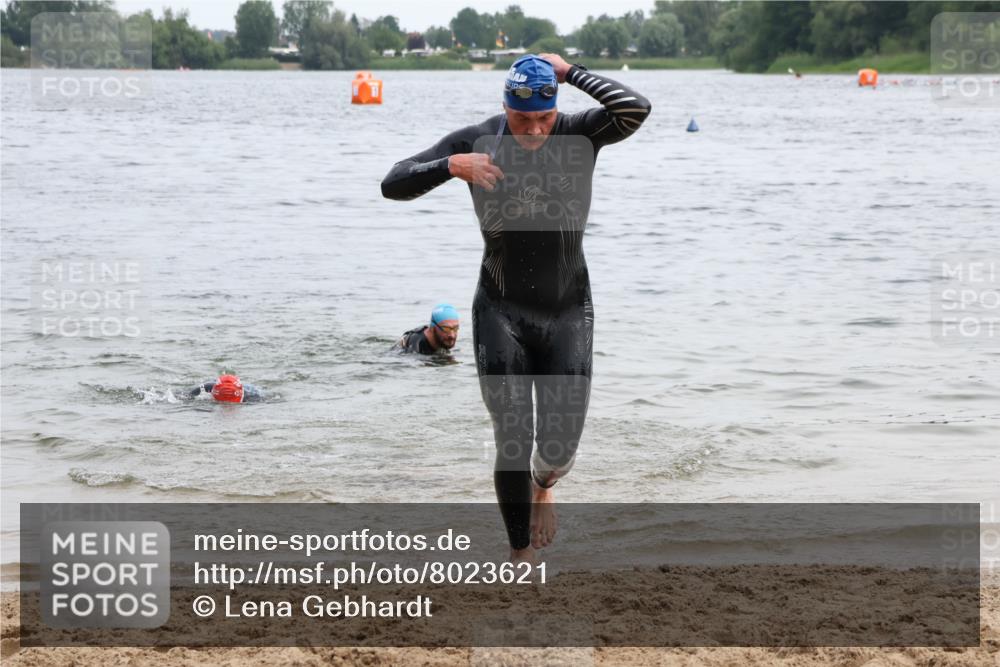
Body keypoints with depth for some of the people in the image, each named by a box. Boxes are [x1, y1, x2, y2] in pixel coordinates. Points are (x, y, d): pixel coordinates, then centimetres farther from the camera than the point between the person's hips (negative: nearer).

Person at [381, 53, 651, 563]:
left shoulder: (580, 135, -8)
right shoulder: (477, 142, -7)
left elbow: (635, 109, -29)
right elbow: (393, 185, -8)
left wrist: (570, 72, -20)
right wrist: (450, 165, -26)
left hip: (568, 309, 0)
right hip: (501, 310, 0)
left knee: (561, 445, -2)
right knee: (512, 443, -4)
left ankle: (543, 487, 36)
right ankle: (521, 557, 12)